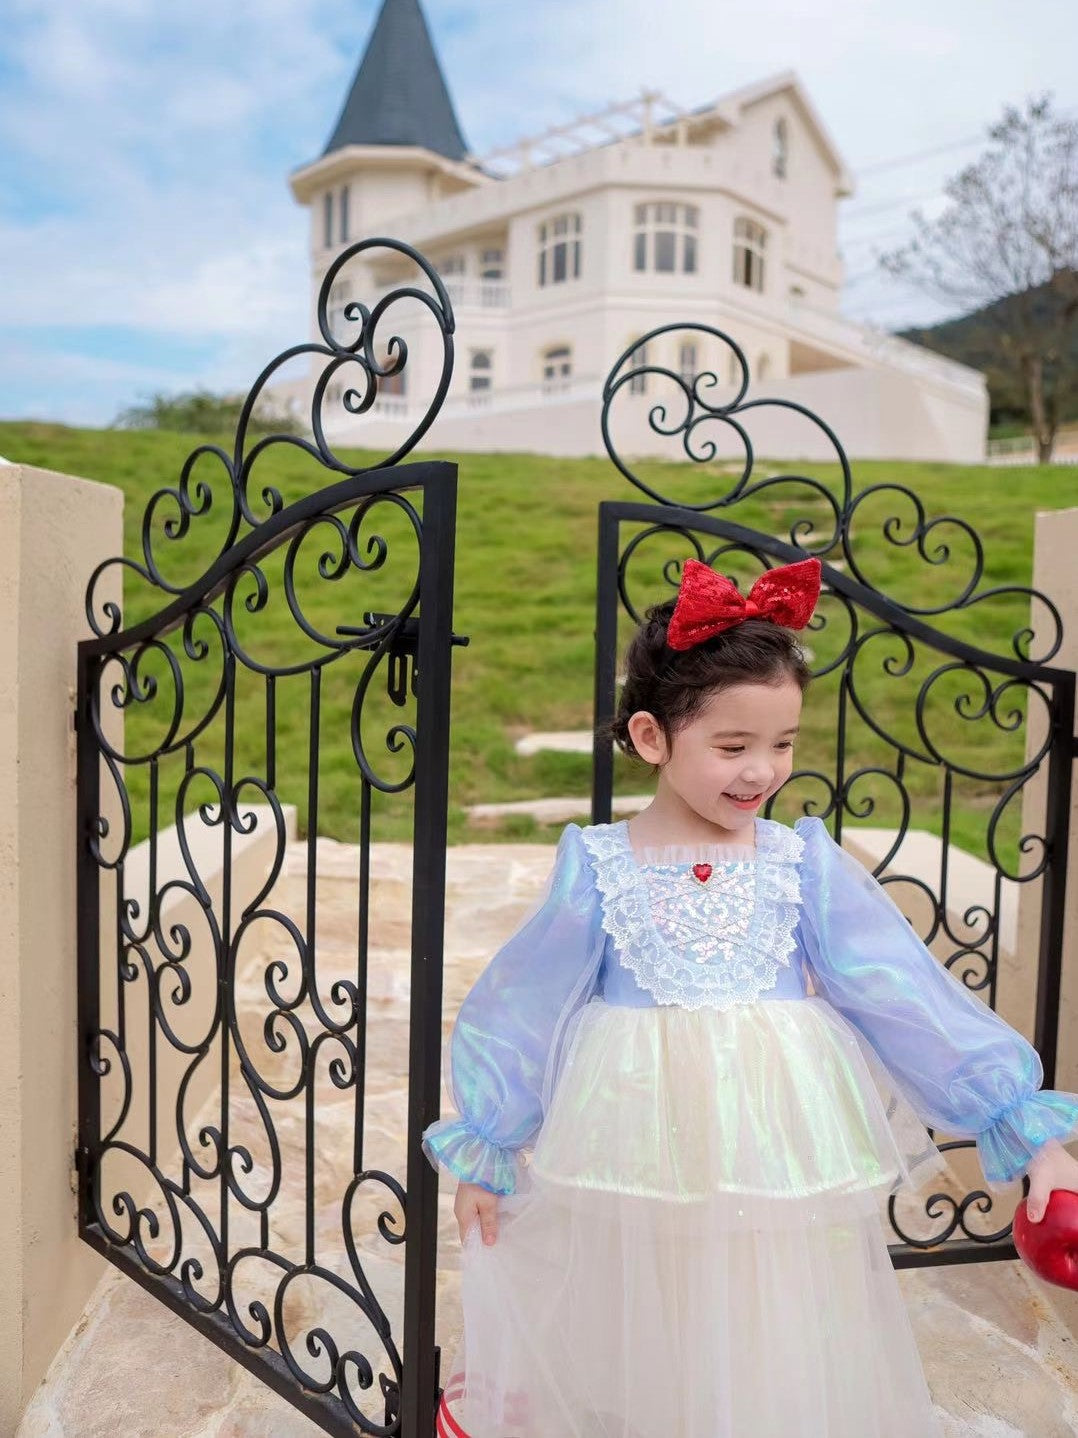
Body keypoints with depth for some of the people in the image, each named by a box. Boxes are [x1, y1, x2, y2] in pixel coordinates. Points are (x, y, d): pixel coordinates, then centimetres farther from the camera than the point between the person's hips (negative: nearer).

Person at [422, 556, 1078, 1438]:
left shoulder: (805, 863, -4)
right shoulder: (597, 866, -6)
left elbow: (910, 994, -3)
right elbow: (524, 1006, 2)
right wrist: (483, 1151, 9)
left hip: (779, 1161, 1)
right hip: (634, 1157, 0)